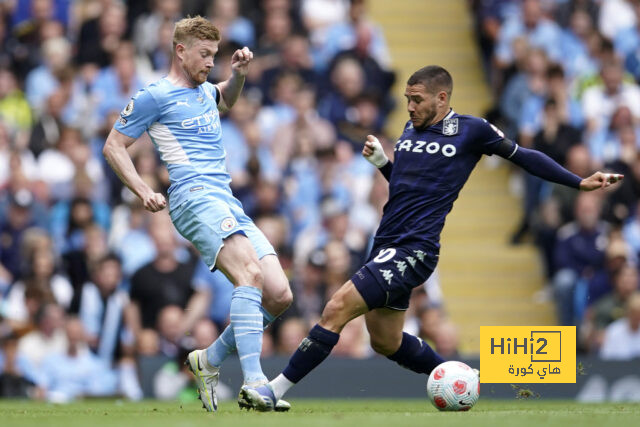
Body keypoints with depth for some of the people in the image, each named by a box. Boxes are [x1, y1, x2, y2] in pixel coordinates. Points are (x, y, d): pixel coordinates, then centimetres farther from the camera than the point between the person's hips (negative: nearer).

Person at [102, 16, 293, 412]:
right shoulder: (155, 97, 2)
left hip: (228, 202, 8)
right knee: (251, 272, -31)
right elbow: (113, 146, 5)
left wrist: (238, 74, 26)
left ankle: (209, 360, 13)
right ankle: (253, 382, -42)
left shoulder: (204, 91, 24)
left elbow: (226, 99, 49)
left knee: (279, 295, -5)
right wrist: (145, 192, -8)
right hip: (195, 196, -8)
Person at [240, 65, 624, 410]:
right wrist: (381, 161, 7)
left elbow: (522, 156, 7)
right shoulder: (410, 131, 15)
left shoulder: (471, 130, -3)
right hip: (387, 245, 8)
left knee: (337, 310, -18)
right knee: (386, 343, 15)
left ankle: (277, 390, -15)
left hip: (415, 250, -8)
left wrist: (580, 182, 6)